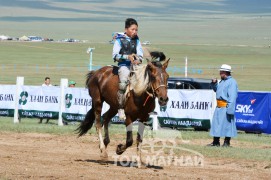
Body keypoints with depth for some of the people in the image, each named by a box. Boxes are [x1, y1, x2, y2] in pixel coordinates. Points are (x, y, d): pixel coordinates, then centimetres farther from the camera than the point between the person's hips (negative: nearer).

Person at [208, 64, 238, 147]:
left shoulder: (232, 82, -13)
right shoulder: (222, 81, 16)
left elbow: (232, 97, -19)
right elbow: (217, 90, 32)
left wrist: (230, 109, -25)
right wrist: (214, 83, 12)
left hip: (226, 106, -9)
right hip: (219, 106, 9)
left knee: (227, 124, -2)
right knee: (216, 124, 10)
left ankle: (227, 142, 5)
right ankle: (216, 142, 16)